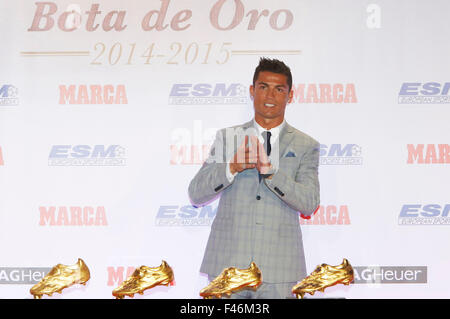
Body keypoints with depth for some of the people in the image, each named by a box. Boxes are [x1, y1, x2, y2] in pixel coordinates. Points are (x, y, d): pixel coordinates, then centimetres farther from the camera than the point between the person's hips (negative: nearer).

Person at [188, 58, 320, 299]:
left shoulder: (305, 146, 7)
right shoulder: (227, 137, 10)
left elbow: (309, 204, -7)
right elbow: (196, 195, 2)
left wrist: (270, 170, -20)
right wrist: (232, 167, -16)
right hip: (228, 264, 1)